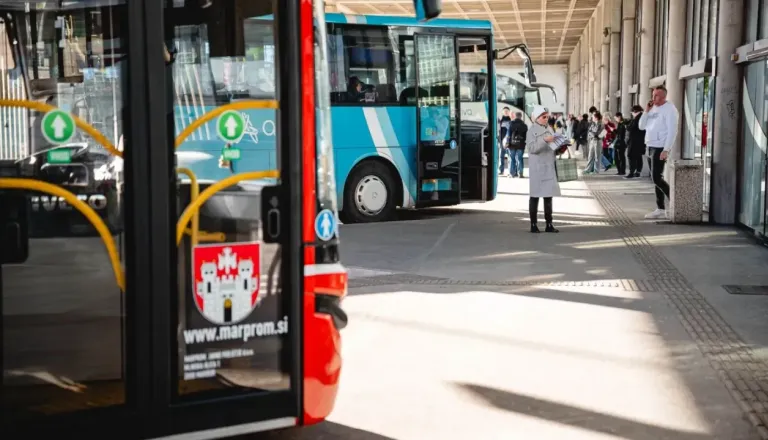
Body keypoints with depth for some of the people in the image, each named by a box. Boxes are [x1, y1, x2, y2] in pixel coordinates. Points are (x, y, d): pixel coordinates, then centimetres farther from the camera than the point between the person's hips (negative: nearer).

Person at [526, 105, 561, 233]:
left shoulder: (549, 129, 14)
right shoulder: (532, 131, -5)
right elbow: (531, 148, -16)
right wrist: (544, 140, -25)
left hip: (549, 166, 6)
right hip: (537, 167, -6)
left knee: (549, 195, 6)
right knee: (535, 195, -1)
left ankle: (549, 224, 9)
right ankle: (533, 224, 4)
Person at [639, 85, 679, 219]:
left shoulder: (669, 109, -10)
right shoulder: (653, 109, 14)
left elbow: (672, 131, -16)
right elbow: (641, 126, 14)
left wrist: (666, 150, -23)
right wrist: (646, 111, 1)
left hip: (660, 148, -9)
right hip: (651, 147, 9)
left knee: (657, 178, -13)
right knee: (656, 178, 9)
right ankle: (660, 209, 12)